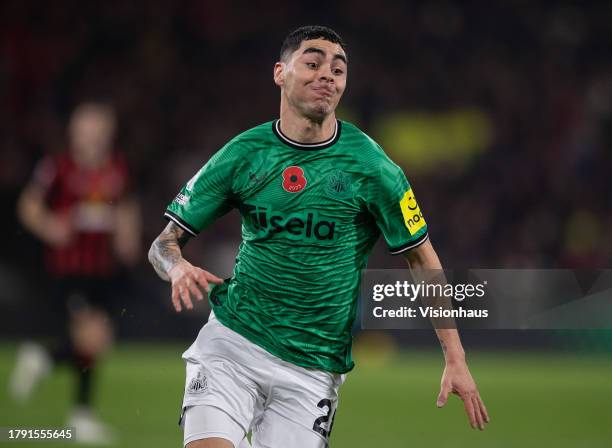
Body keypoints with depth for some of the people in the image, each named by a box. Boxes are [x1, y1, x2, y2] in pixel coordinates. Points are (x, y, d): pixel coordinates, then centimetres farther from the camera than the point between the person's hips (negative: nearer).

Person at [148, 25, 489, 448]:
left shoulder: (371, 166, -5)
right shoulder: (242, 154, -1)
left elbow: (423, 260, 3)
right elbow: (166, 241, 5)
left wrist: (456, 359, -3)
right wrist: (178, 267, -20)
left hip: (312, 370, 0)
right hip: (233, 340, 0)